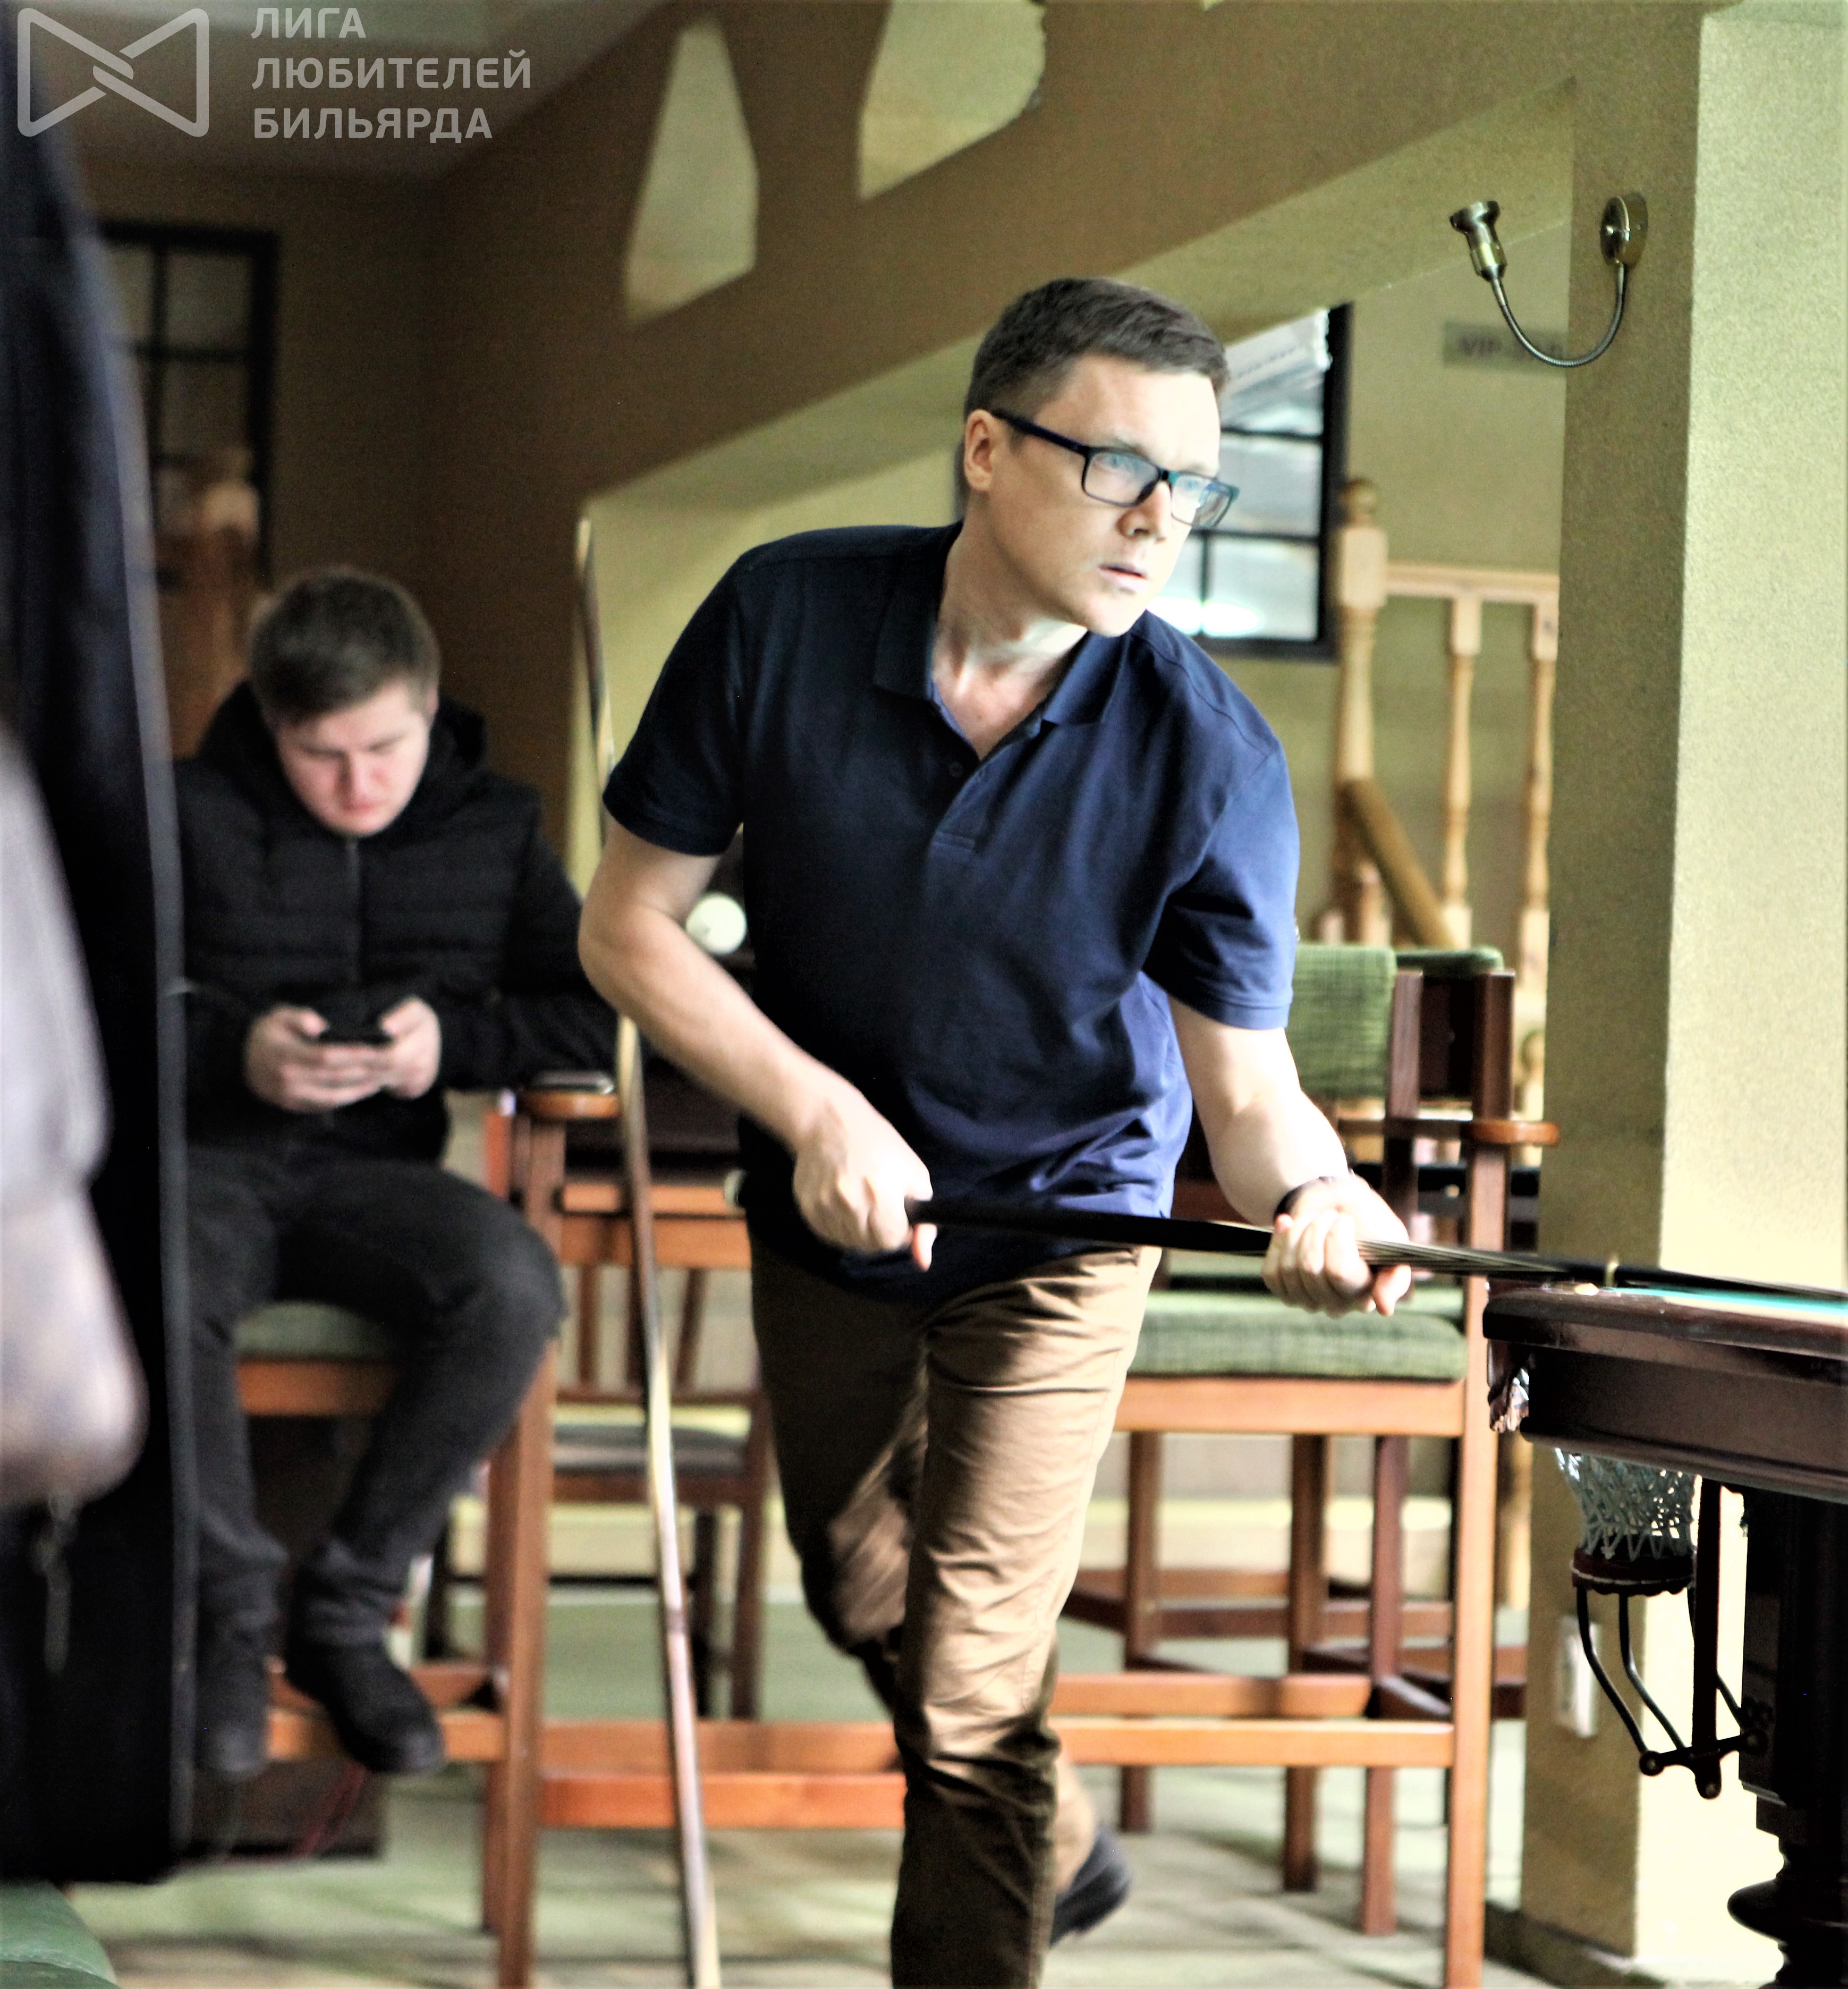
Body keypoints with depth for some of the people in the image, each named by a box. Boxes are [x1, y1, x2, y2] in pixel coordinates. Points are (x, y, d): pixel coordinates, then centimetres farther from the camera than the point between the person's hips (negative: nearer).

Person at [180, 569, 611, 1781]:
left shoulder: (492, 831, 14)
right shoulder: (188, 817, 8)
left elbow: (603, 1011, 11)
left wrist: (454, 1041, -8)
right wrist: (232, 1051, -14)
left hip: (373, 1172, 2)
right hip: (206, 1158, -2)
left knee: (514, 1286, -34)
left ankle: (346, 1611, -15)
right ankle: (231, 1606, -14)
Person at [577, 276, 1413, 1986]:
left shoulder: (1213, 758, -25)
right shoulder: (785, 619, -21)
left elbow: (1246, 1082, -21)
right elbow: (629, 925, -14)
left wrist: (1308, 1192, -44)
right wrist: (816, 1110, -26)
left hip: (1058, 1225, -3)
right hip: (824, 1200, 4)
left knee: (973, 1685, -11)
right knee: (862, 1589, 24)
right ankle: (1058, 1845, 52)